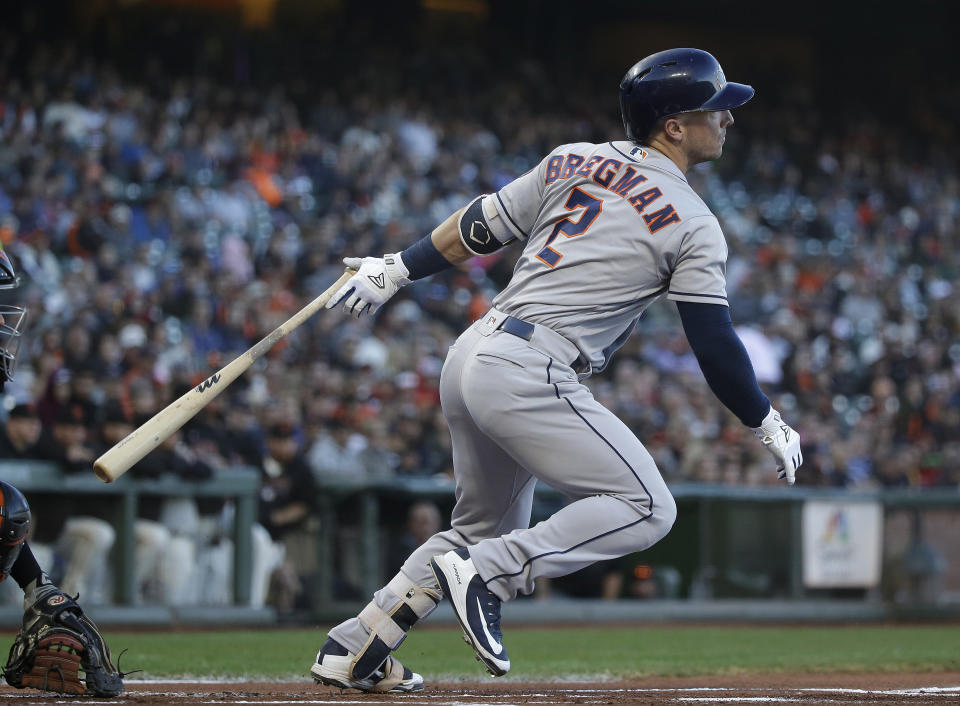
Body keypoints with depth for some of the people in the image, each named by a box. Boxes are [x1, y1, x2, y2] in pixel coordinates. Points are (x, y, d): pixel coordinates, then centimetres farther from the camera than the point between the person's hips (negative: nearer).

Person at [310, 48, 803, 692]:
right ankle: (488, 573, -17)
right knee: (646, 508, -7)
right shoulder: (693, 225, -3)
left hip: (470, 355, 8)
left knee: (487, 527, 23)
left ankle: (352, 652, 19)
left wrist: (396, 270, 26)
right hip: (529, 374, -8)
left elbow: (477, 228, 17)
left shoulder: (574, 162, 14)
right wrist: (769, 425, 8)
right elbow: (715, 346, -4)